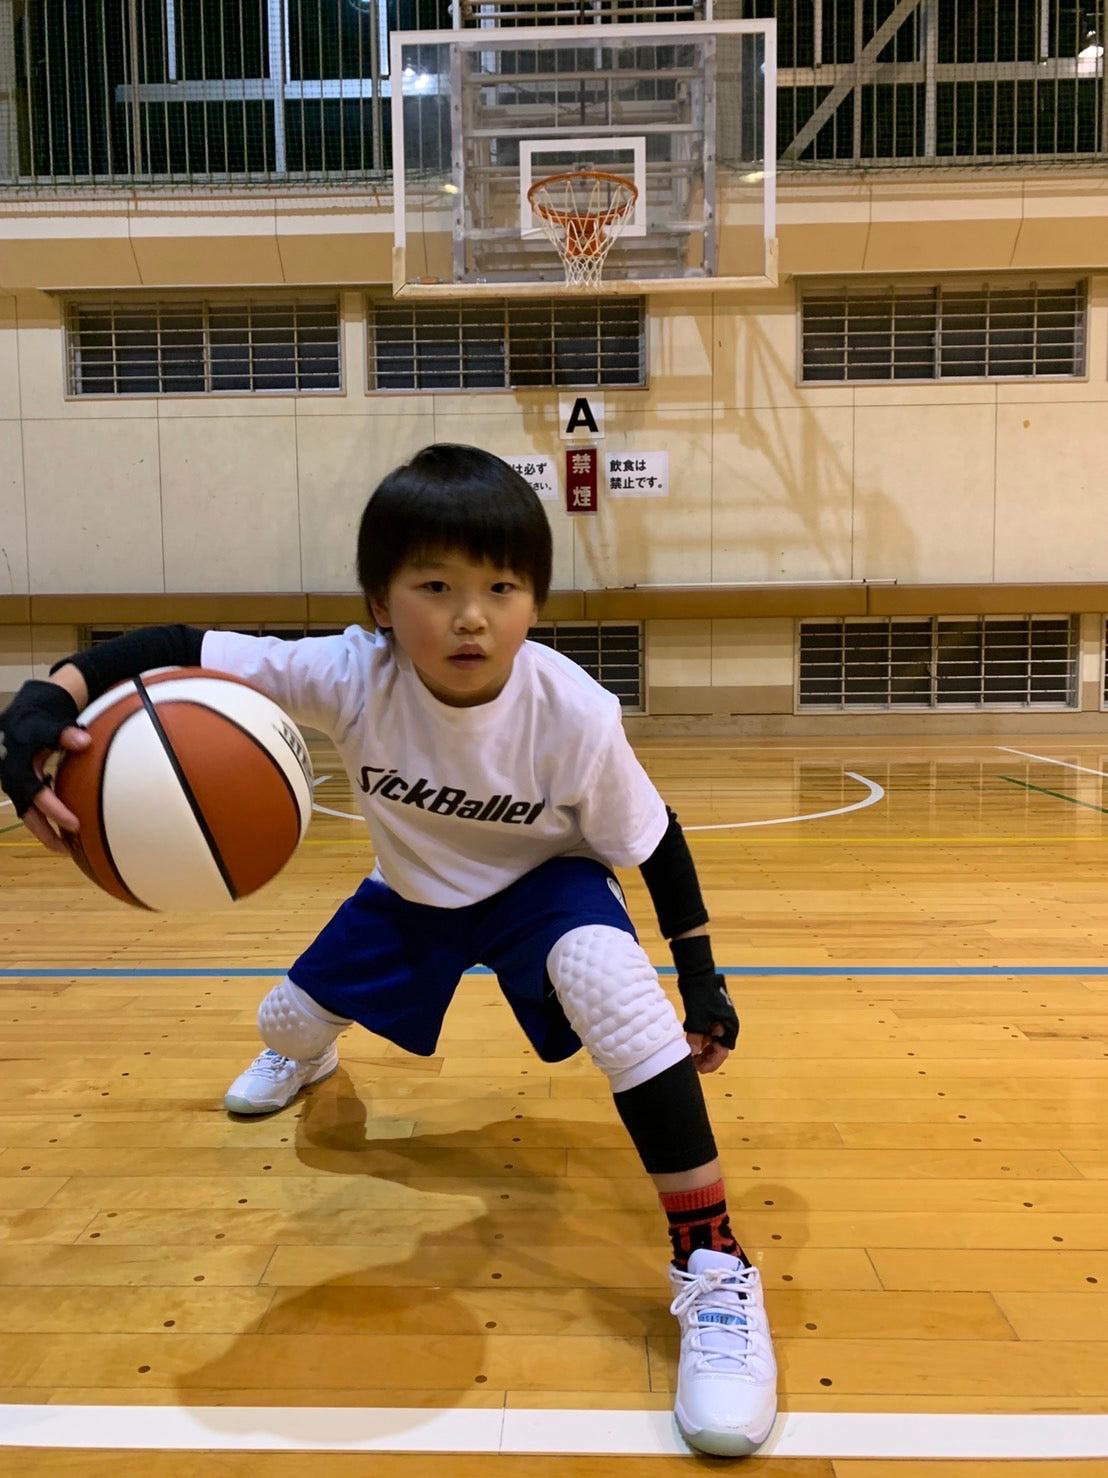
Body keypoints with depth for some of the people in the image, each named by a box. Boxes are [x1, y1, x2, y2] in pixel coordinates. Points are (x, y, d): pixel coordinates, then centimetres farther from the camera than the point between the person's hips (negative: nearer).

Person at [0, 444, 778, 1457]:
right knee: (287, 1022, 14)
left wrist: (701, 976, -17)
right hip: (413, 891, 4)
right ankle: (305, 1057, 60)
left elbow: (654, 842, -18)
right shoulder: (350, 675, -31)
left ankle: (714, 1266, -21)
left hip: (543, 884, -3)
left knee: (612, 982, -36)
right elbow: (177, 649, -30)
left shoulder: (574, 714, -33)